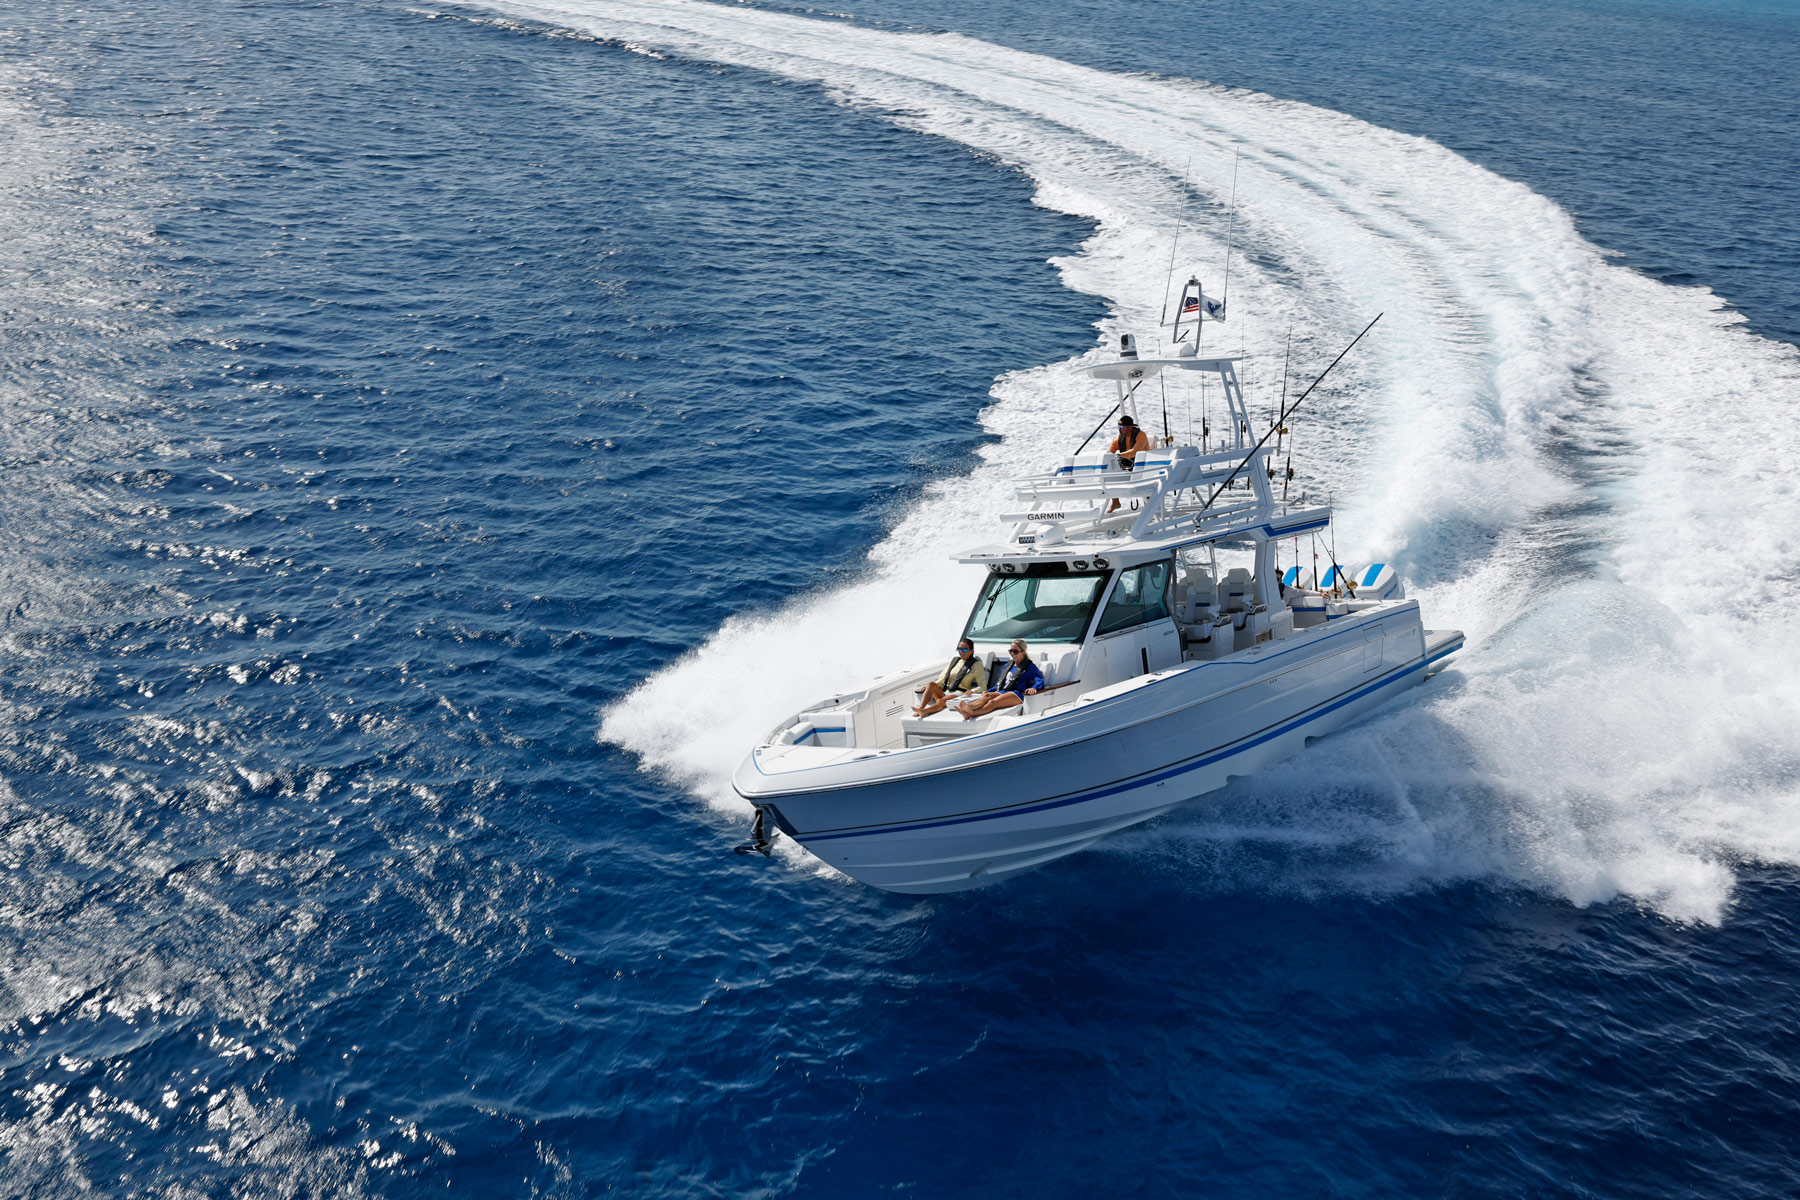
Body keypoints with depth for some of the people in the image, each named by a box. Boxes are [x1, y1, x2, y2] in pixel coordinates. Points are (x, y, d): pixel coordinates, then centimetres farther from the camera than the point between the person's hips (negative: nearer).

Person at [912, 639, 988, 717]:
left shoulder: (976, 665, 7)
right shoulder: (954, 660, 22)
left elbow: (983, 687, 1)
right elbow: (943, 678, 24)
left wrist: (972, 691, -20)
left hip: (960, 693, -5)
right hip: (946, 692, 5)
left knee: (941, 701, -36)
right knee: (931, 684, -25)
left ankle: (923, 711, -62)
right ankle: (921, 708, -46)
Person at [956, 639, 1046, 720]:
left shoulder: (1030, 666, 12)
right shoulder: (1008, 666, 31)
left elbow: (1040, 681, -3)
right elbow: (999, 684, 34)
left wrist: (1034, 688, -26)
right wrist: (989, 691, 15)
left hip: (1018, 694, -6)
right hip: (1003, 692, 6)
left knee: (994, 701, -35)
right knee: (987, 695, -30)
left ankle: (970, 714, -61)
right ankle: (969, 707, -62)